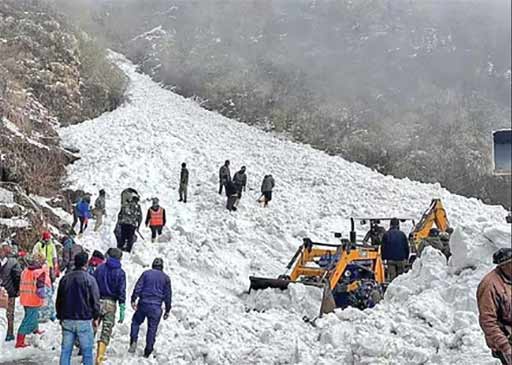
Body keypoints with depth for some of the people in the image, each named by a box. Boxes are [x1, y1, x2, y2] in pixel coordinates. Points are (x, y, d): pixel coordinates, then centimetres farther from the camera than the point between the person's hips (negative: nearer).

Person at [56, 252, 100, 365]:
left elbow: (59, 300, 13)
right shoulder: (89, 279, -10)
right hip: (84, 321, -4)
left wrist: (60, 317, 23)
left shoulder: (65, 279, 6)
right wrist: (96, 317, 5)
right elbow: (95, 300, -8)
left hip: (67, 320, 5)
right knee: (87, 351, 2)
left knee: (65, 350, 10)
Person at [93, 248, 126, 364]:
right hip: (110, 303, -2)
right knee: (106, 333, 2)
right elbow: (122, 291, -6)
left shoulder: (100, 268, 4)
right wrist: (122, 310, -5)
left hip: (97, 302, 2)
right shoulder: (120, 272, -2)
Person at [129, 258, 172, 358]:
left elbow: (138, 287, -3)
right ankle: (148, 351, 8)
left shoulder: (146, 273, 7)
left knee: (136, 322, 18)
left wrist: (133, 300, -5)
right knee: (152, 328, 6)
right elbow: (168, 295, 8)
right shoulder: (166, 278, 9)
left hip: (143, 304, 0)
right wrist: (167, 310, 12)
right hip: (156, 307, 0)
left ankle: (133, 341, -1)